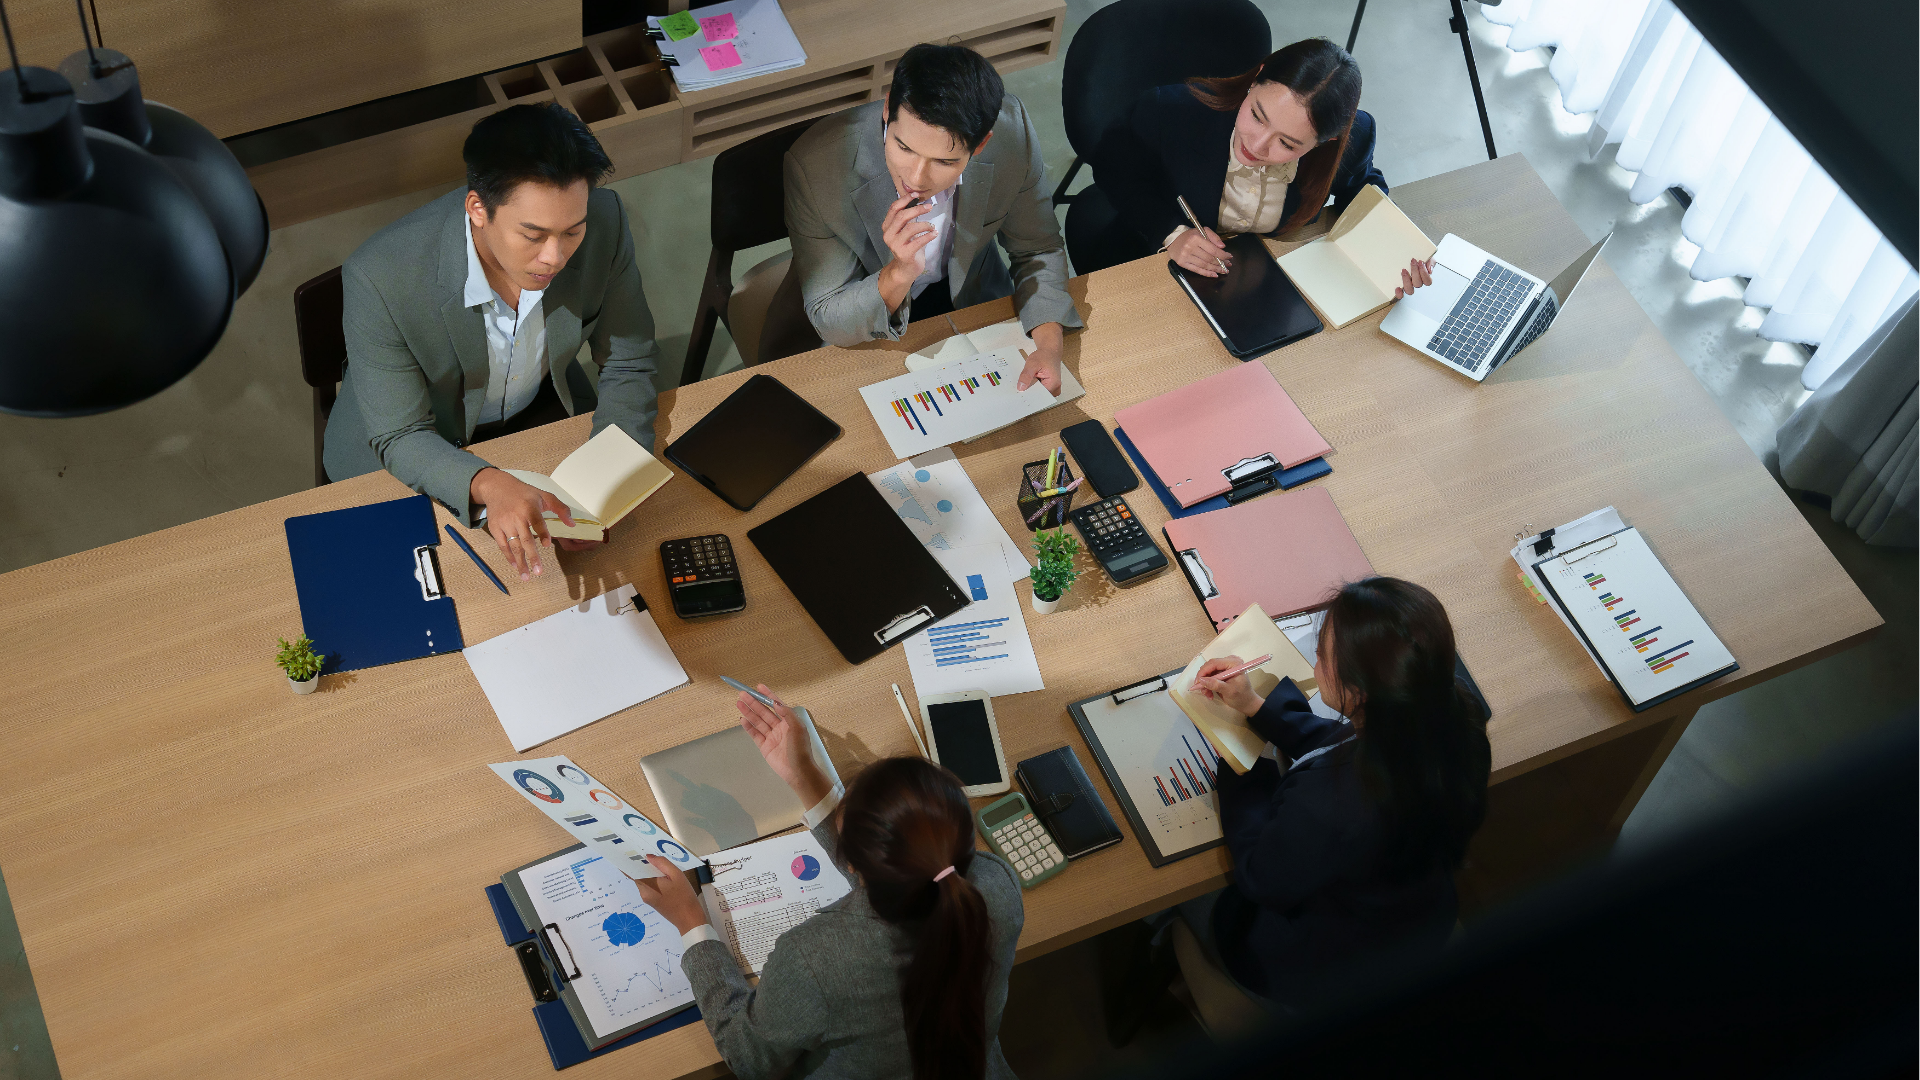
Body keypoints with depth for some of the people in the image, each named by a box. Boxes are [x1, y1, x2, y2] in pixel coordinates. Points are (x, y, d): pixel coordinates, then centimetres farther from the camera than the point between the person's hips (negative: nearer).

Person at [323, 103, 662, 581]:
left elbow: (628, 366, -12)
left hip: (543, 412, 3)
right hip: (417, 450, -3)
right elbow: (400, 438, -26)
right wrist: (488, 485, -48)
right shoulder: (380, 278, -35)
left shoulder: (604, 222, -26)